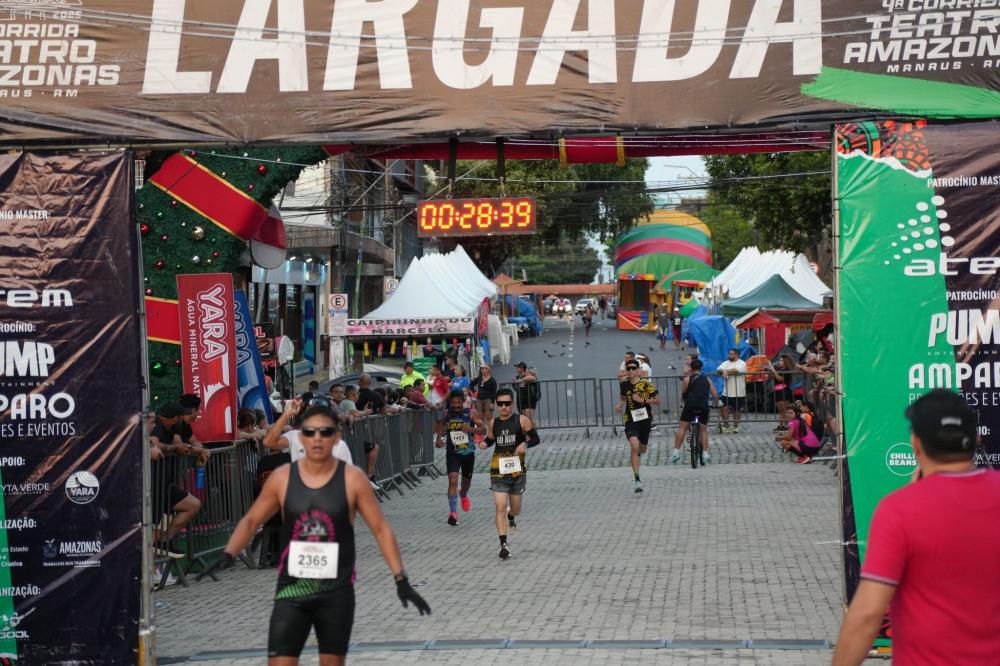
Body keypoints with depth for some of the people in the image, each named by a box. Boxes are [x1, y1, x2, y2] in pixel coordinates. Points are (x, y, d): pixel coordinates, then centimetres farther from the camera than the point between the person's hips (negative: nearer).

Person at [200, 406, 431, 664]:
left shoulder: (352, 478, -6)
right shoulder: (282, 477, -1)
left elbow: (380, 529, -1)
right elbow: (251, 521, 9)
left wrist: (401, 579, -6)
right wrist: (228, 555, -8)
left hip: (337, 593, -1)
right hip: (291, 590, 1)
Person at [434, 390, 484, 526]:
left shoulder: (471, 413, -10)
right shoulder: (446, 414, -4)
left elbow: (483, 429, -10)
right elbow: (441, 427, 15)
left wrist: (471, 429, -28)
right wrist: (438, 438, -2)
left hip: (468, 453, 1)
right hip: (452, 453, -1)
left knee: (466, 479, 21)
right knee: (452, 479, -19)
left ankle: (463, 495, 57)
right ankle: (453, 512, -21)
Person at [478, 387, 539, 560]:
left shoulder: (521, 420, -5)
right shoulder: (493, 423, 3)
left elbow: (535, 439, 0)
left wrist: (525, 444, -20)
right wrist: (483, 443, -4)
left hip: (517, 470, 0)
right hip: (498, 470, 0)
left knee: (515, 509, 14)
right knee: (500, 507, -13)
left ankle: (511, 517, 52)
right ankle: (504, 545, -12)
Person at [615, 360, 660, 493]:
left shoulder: (646, 384, -9)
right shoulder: (624, 385, 1)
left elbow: (657, 400, -6)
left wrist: (642, 400, -18)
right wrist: (619, 405, 0)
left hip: (645, 419, 0)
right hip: (630, 420, 0)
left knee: (642, 449, 16)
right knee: (634, 446, -21)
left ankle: (638, 452, 59)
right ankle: (637, 480, -19)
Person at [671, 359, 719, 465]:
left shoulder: (687, 379, 6)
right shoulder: (707, 379, 15)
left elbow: (683, 394, 12)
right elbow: (715, 394, 11)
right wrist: (716, 404, 30)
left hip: (690, 405, -2)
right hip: (704, 406, 2)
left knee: (682, 427, 3)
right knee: (703, 430, 13)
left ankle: (676, 451, -4)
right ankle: (705, 453, 5)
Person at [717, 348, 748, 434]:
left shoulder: (742, 363, -4)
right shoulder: (726, 363, 10)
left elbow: (736, 371, -21)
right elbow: (719, 370, -2)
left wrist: (726, 372, -12)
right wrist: (723, 371, -24)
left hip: (739, 392, -3)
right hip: (727, 392, 3)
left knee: (737, 409, 7)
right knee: (725, 408, -7)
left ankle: (735, 427, 19)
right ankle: (725, 426, 2)